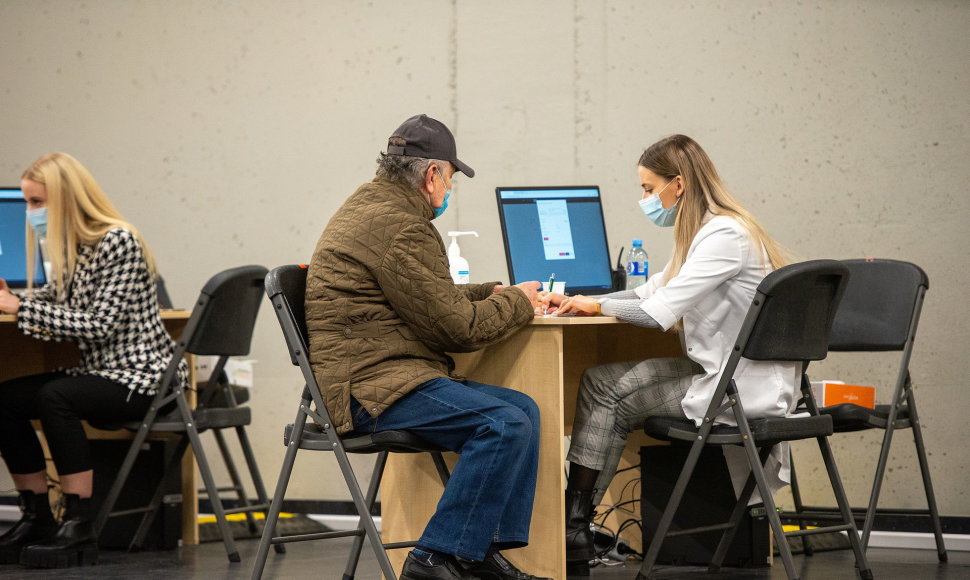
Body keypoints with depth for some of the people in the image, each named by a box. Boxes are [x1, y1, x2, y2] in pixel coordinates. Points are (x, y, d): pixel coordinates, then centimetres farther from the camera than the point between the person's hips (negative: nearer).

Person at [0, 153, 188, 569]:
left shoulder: (118, 242, -16)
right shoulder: (70, 249, 10)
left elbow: (100, 325, -23)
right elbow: (57, 311, 12)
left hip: (143, 375, -9)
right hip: (101, 371, 9)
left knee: (54, 396, -31)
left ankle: (78, 528, -25)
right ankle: (38, 519, 1)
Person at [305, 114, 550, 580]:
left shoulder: (370, 206, 19)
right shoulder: (400, 228, -16)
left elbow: (434, 298, 29)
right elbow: (459, 327, -14)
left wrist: (493, 293, 17)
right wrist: (517, 302, 3)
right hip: (369, 385, -11)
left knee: (523, 410, 4)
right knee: (504, 424, -23)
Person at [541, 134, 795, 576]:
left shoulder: (725, 236, -18)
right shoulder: (705, 233, 14)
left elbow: (657, 312, -23)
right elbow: (651, 293, 22)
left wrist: (598, 306, -4)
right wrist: (577, 302, 9)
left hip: (744, 390, -9)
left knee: (608, 390, -8)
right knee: (602, 381, 1)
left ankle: (573, 531, 3)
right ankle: (574, 526, 2)